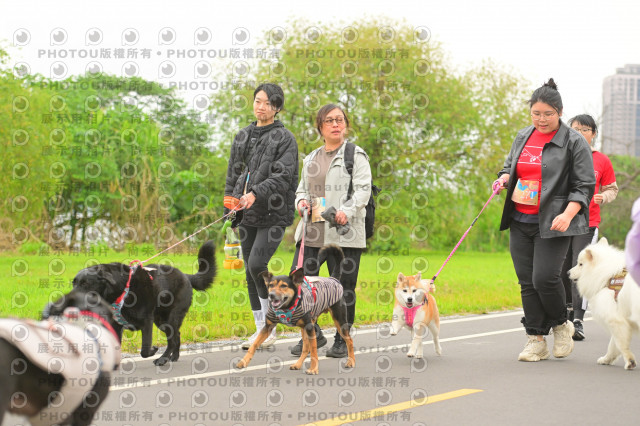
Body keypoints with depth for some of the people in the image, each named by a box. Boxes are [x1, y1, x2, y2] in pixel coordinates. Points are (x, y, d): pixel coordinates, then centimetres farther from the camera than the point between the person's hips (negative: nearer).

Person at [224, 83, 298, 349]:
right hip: (247, 215, 6)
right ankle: (261, 330, 15)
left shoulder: (284, 138, -3)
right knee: (250, 272, 7)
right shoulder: (242, 137, 15)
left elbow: (283, 176, -15)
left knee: (257, 264, -18)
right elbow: (233, 175, 19)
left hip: (273, 214, -6)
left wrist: (256, 193, -27)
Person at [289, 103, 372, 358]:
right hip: (312, 231, 5)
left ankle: (342, 341, 12)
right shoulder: (311, 159, 21)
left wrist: (347, 211, -22)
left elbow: (363, 189, -6)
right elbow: (302, 189, 27)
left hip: (344, 232, -5)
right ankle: (312, 334, 10)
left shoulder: (355, 155, 3)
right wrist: (301, 201, 4)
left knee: (343, 287, -1)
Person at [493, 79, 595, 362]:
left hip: (553, 223, -6)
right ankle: (536, 340, 11)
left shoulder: (574, 143, -4)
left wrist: (568, 214, -20)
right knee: (527, 282, 4)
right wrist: (504, 178, 4)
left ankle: (561, 325, 11)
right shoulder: (523, 137, 13)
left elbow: (584, 185, -6)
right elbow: (510, 164, 28)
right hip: (520, 222, 6)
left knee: (544, 278, -15)